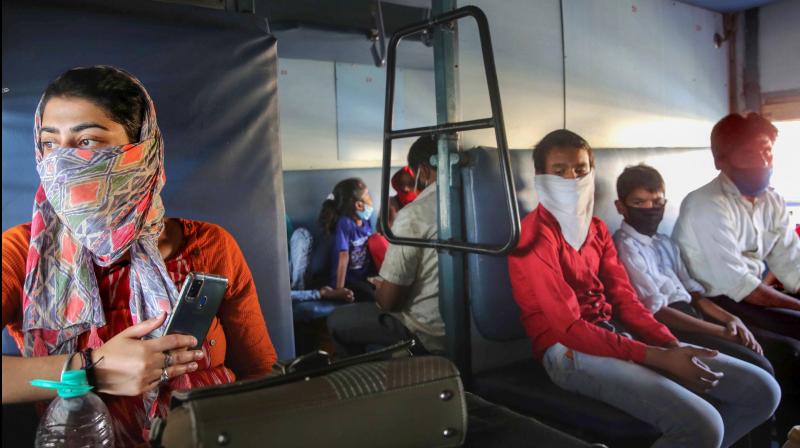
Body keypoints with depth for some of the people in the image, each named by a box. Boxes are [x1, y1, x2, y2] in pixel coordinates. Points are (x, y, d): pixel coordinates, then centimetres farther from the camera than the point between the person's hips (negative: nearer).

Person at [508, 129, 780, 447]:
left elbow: (625, 299, 9)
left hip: (617, 334, 8)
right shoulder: (534, 235, -12)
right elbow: (569, 327, -18)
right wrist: (660, 358, -20)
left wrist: (672, 345, -9)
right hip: (568, 350, -8)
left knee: (761, 390, 2)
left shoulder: (597, 229, 15)